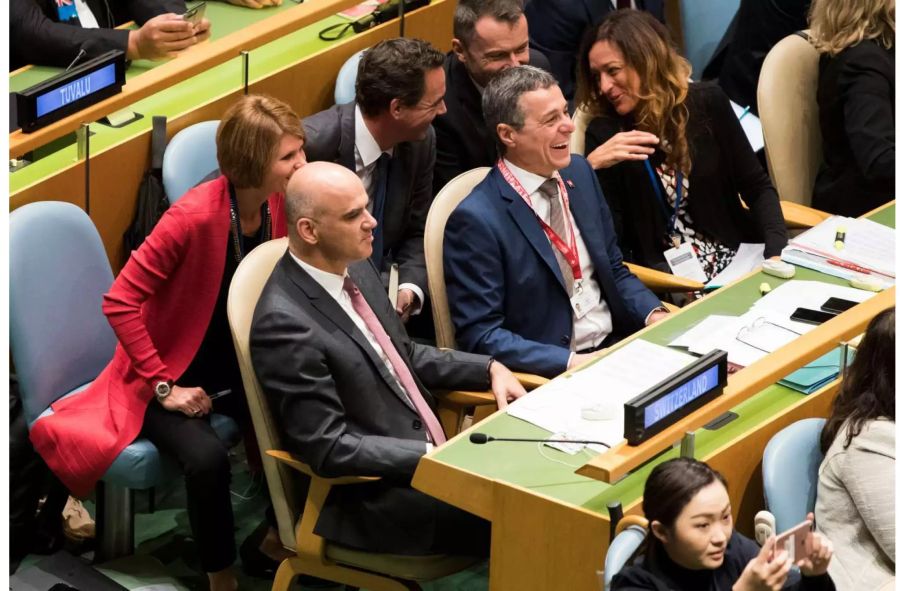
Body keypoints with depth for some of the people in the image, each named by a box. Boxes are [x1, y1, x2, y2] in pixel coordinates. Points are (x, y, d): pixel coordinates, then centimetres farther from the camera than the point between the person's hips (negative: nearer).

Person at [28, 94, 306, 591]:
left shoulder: (282, 203, -8)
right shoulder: (194, 216, -26)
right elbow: (120, 303, -23)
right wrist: (164, 387, -22)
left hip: (241, 365, 6)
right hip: (176, 376, -6)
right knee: (207, 458, -32)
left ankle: (281, 535, 6)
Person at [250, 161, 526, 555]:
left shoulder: (355, 269, 4)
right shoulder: (285, 323, -22)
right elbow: (330, 449, -23)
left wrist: (489, 369, 7)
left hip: (428, 457, 8)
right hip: (367, 497, -8)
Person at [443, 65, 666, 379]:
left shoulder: (579, 173, 7)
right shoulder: (477, 220, -14)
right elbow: (480, 335, -14)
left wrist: (654, 316, -2)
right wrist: (571, 362, -23)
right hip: (553, 374, -7)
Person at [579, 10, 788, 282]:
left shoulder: (707, 103, 1)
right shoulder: (604, 133, 0)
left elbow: (757, 187, 6)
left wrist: (778, 252, -10)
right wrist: (592, 167, -19)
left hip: (736, 255, 2)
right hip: (663, 275, -2)